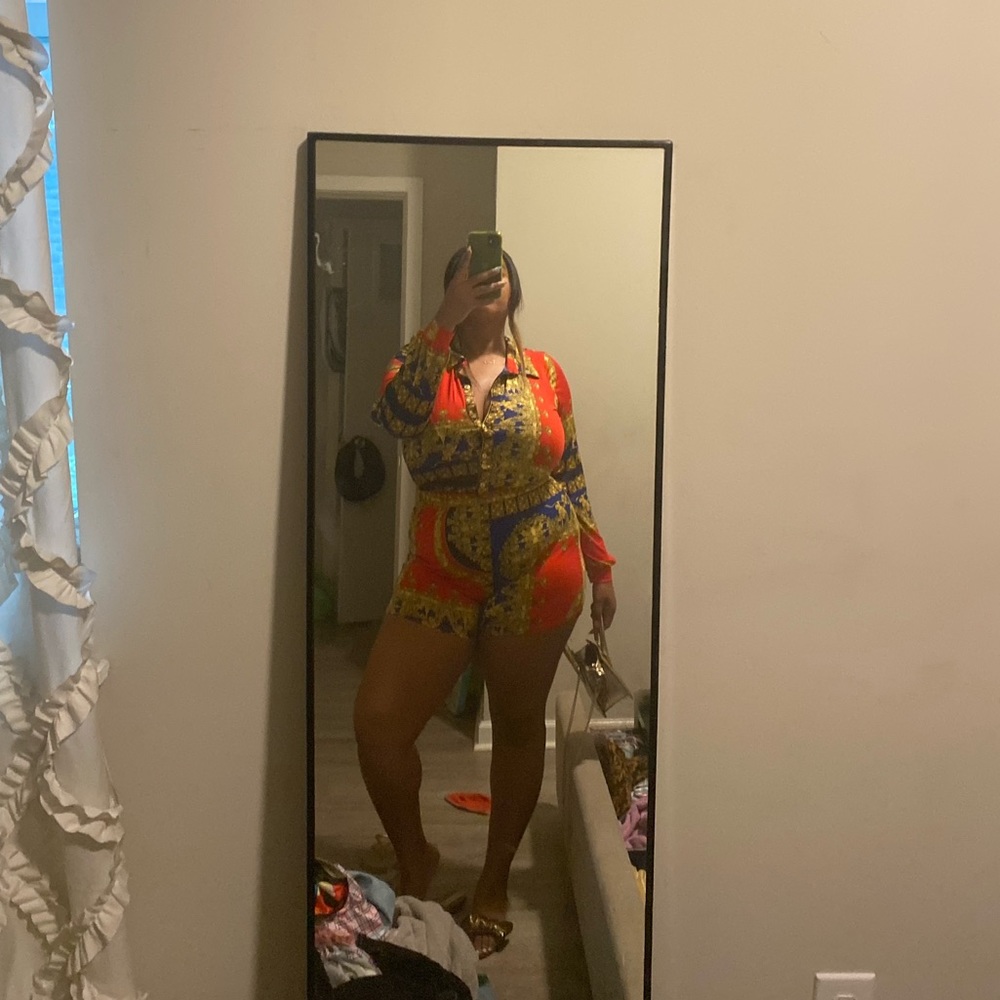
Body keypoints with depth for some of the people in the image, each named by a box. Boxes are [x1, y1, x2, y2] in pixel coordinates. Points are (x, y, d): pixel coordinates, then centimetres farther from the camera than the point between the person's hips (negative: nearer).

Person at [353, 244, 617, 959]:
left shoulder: (544, 372, 4)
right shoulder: (423, 365, 2)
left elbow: (571, 476, 9)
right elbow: (396, 411, -24)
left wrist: (600, 565, 7)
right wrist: (449, 318, -25)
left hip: (539, 576, 1)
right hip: (443, 574, 0)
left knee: (519, 726, 12)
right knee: (377, 721, -9)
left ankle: (495, 882, 33)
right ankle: (415, 859, 19)